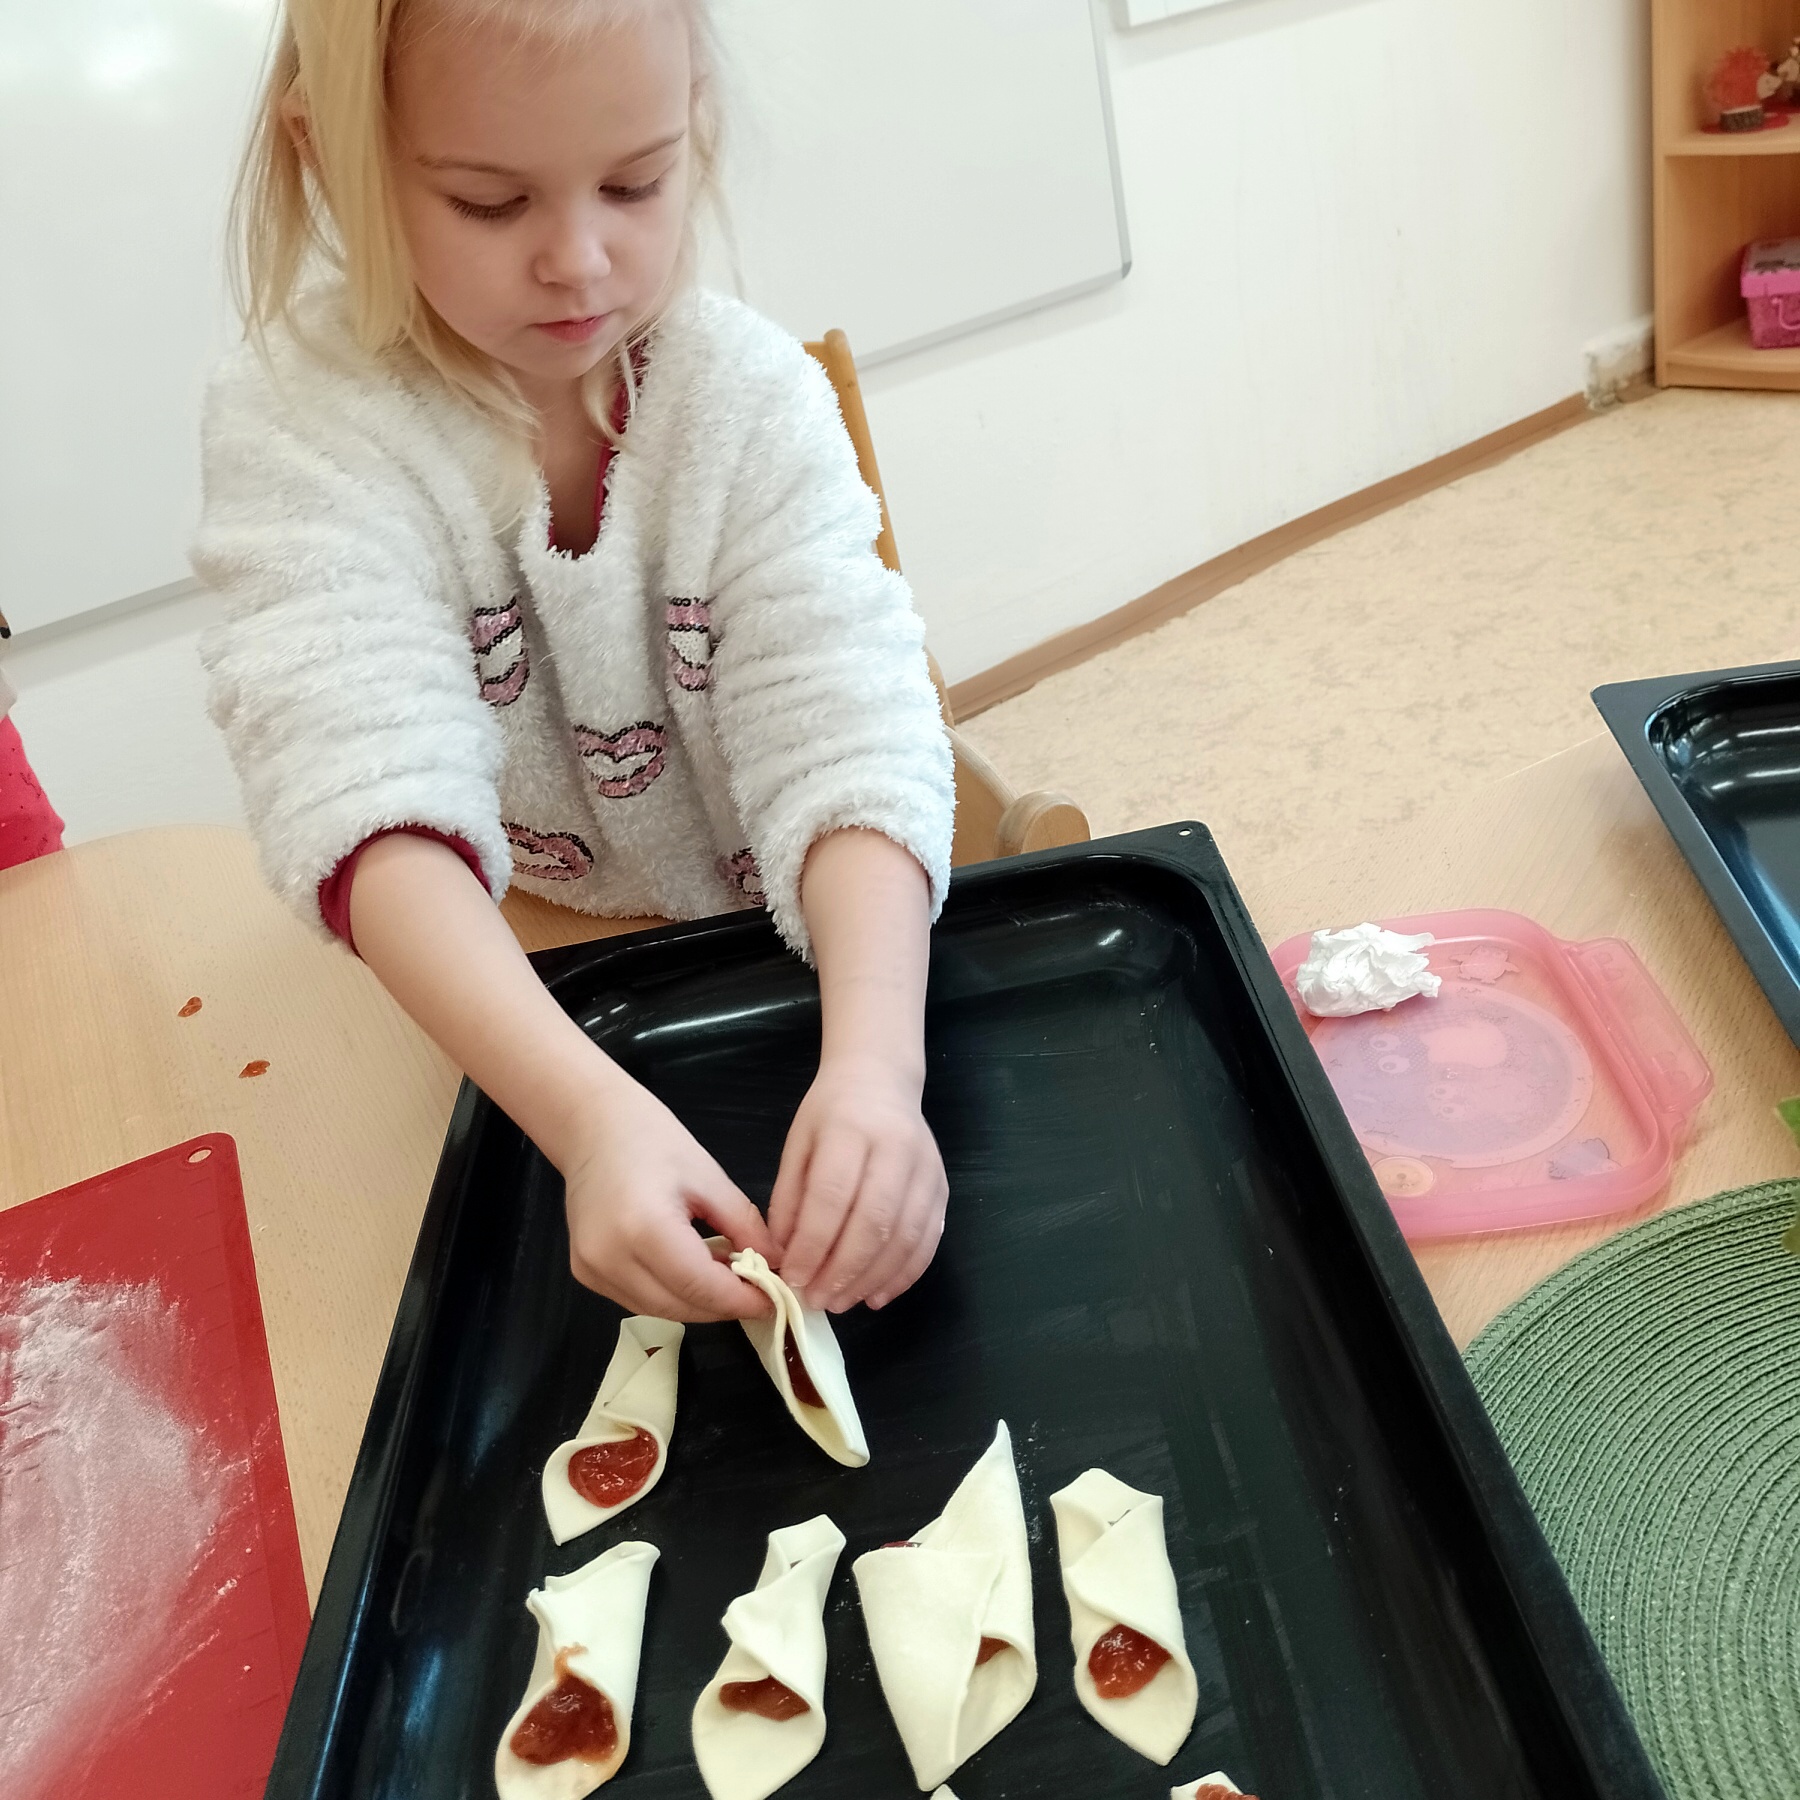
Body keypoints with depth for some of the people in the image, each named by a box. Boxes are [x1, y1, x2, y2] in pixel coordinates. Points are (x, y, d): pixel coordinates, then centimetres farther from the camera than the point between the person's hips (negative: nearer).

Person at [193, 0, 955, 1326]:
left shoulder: (754, 398, -14)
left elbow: (844, 744, -26)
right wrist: (590, 1111, -47)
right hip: (511, 1006, 0)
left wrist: (873, 1057, -44)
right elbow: (376, 794, -32)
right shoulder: (305, 423, -18)